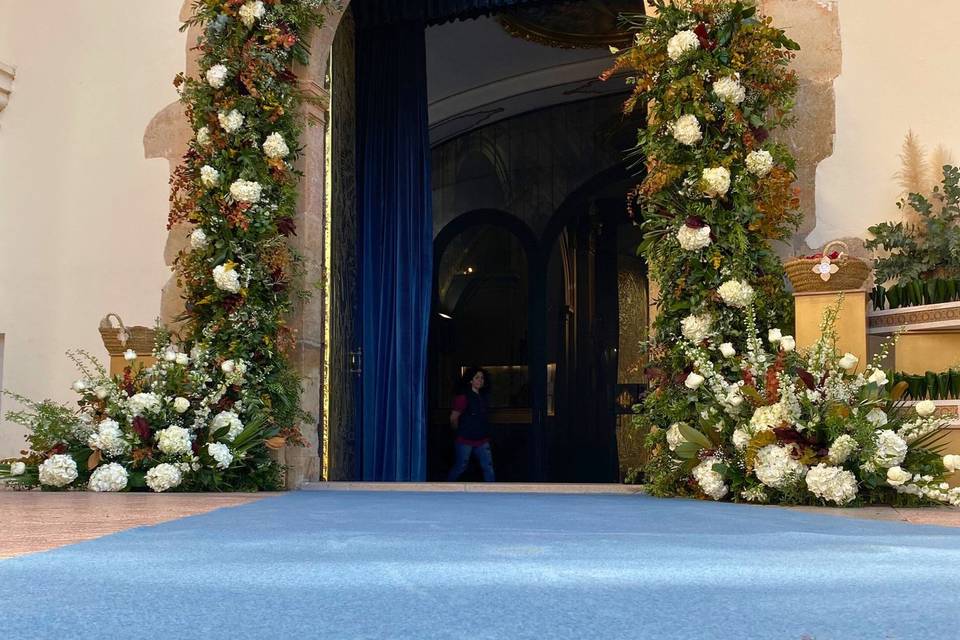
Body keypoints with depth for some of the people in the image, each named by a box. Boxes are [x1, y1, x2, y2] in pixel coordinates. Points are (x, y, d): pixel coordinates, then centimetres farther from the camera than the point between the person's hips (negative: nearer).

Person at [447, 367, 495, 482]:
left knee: (488, 466, 0)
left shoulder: (482, 396, 7)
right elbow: (453, 419, -9)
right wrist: (462, 430, 6)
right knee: (460, 466, 6)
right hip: (465, 439, -6)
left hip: (482, 439, 6)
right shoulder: (464, 397, -15)